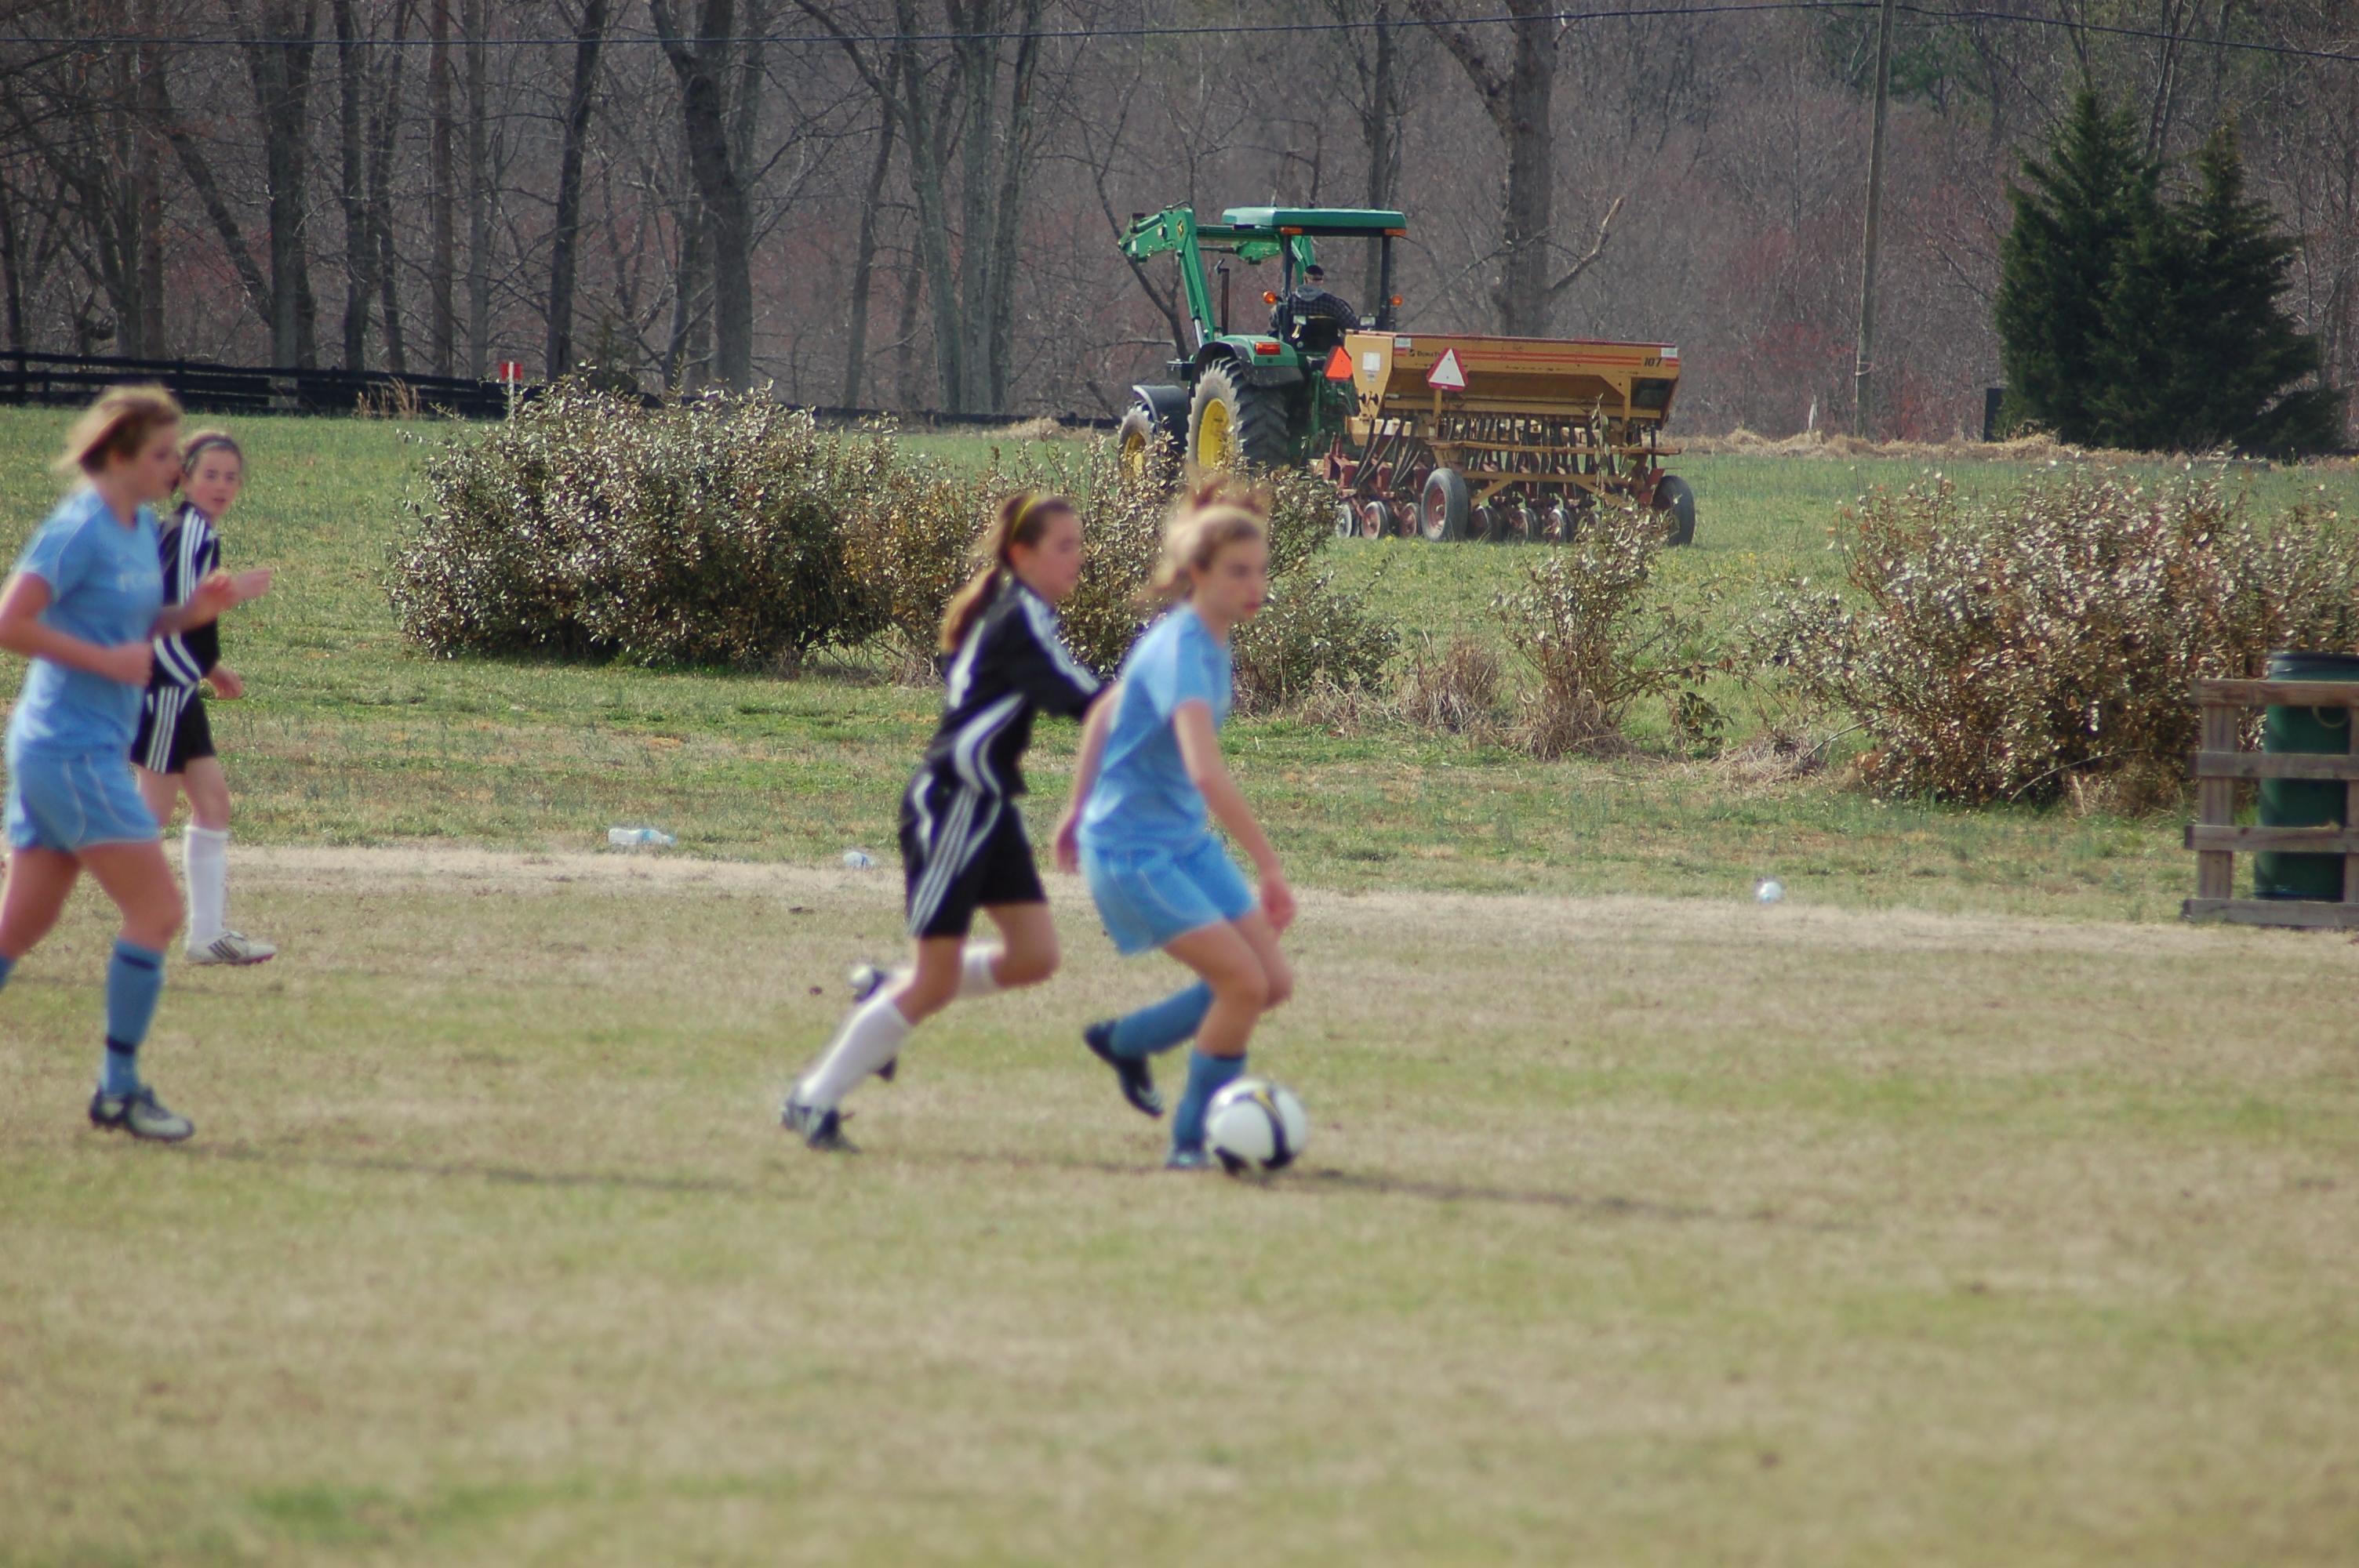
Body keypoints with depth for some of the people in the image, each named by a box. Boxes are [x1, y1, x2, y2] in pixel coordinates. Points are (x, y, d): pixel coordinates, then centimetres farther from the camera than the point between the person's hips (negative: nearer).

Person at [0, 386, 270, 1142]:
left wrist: (194, 611, 6)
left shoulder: (140, 528, 13)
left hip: (71, 751, 9)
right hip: (72, 750, -9)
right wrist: (108, 659, -20)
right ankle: (118, 1089, -1)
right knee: (157, 910, -7)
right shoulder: (79, 531, -15)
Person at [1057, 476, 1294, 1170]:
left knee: (1274, 982, 5)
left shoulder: (1209, 640, 6)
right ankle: (1191, 1143, -1)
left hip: (1188, 845, 9)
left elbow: (1105, 713, 20)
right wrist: (1270, 870, -37)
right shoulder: (1182, 652, -24)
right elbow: (1206, 772, -37)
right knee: (1244, 981, -17)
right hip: (1133, 852, -9)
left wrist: (1078, 810, 26)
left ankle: (1125, 1040, 24)